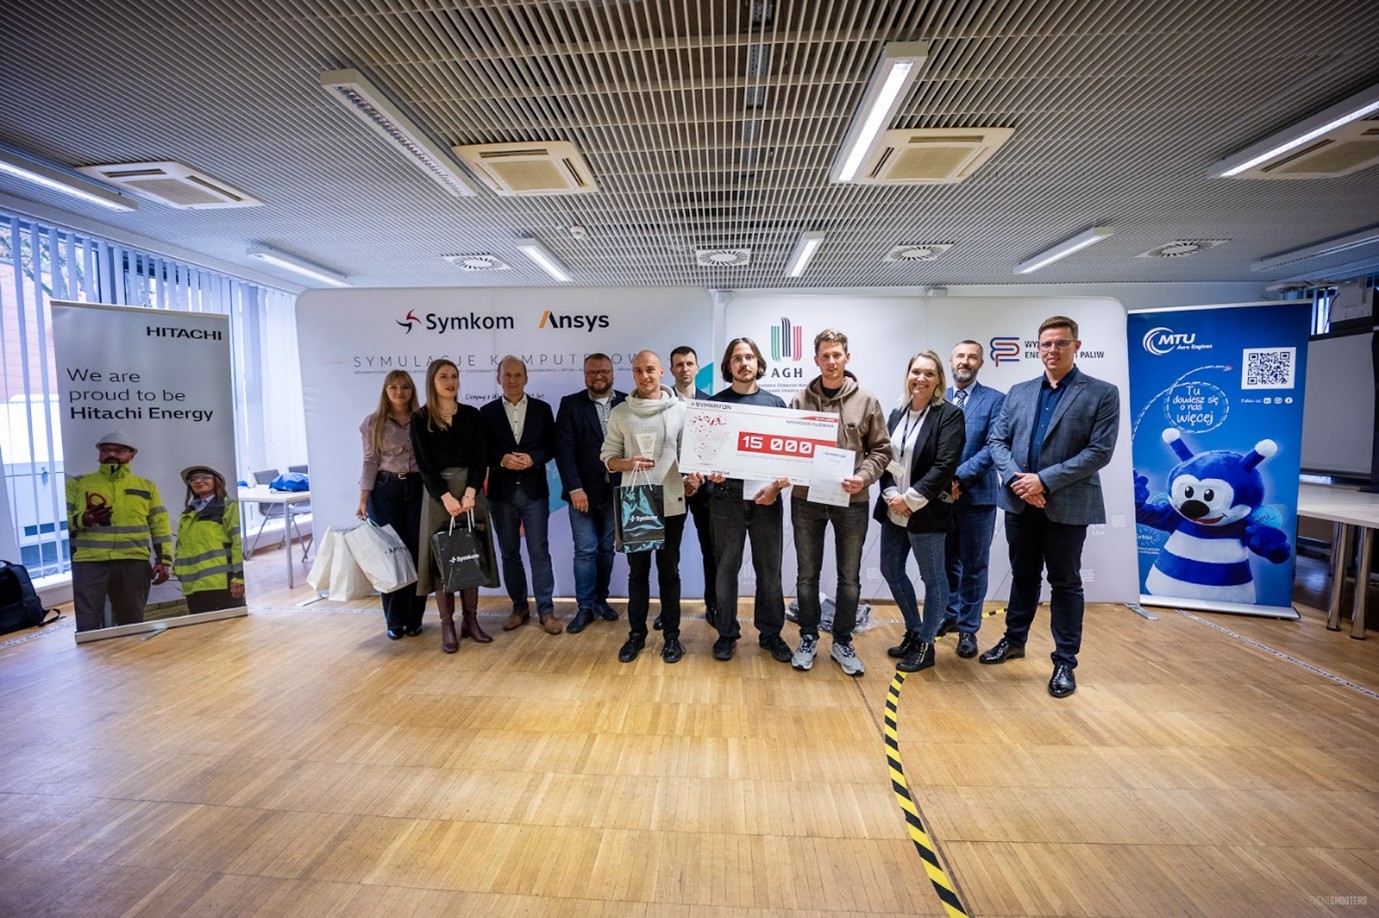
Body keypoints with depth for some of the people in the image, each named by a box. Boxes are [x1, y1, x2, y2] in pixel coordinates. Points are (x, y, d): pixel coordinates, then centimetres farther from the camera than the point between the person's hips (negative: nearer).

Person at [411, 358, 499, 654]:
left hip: (470, 491, 2)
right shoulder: (420, 418, 1)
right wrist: (446, 497, -15)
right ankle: (447, 626, 8)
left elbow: (480, 457, 0)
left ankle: (470, 620, 15)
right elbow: (424, 464, -5)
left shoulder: (471, 414, 6)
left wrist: (470, 492, -13)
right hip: (438, 494, -2)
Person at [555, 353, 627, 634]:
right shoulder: (570, 404, 0)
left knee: (606, 549, 13)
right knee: (585, 550, 2)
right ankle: (585, 607, 15)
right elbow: (564, 449, -7)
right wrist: (575, 488, -14)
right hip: (583, 491, -1)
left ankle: (600, 599, 28)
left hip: (615, 491, 2)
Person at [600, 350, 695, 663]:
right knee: (637, 571, 12)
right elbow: (607, 456, 4)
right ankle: (636, 633, 25)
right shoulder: (620, 413, 3)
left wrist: (693, 478, -12)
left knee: (669, 570, 9)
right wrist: (628, 464, -15)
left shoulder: (680, 410, 0)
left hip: (671, 503, -1)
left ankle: (672, 635, 22)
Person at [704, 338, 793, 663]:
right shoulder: (715, 404, 6)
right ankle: (726, 633, 21)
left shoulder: (775, 403, 8)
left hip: (766, 497, 1)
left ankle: (771, 634, 23)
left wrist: (777, 485, -7)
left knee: (769, 568, 7)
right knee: (727, 567, 7)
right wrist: (710, 472, -15)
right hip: (727, 496, -1)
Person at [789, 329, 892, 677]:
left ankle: (842, 643, 28)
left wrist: (863, 477, -13)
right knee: (807, 575, 11)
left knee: (849, 578, 10)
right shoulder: (799, 401, -1)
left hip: (851, 502, 0)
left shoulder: (866, 401, 0)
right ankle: (808, 638, 28)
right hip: (806, 499, 0)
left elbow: (881, 449, 3)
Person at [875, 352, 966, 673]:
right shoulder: (897, 414, 10)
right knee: (891, 571, 15)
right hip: (893, 510, 7)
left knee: (933, 579, 6)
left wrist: (910, 500, -18)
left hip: (926, 512, -7)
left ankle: (925, 644, 23)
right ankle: (913, 632, 34)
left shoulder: (949, 415, -8)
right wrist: (891, 495, -9)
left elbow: (944, 466, -16)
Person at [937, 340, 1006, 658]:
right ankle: (949, 614, 34)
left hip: (977, 494, -3)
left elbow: (993, 447, -11)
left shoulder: (995, 399, -2)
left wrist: (958, 476, -19)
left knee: (973, 565, 8)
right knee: (946, 561, 16)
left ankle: (968, 628, 22)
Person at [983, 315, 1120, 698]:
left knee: (1065, 582, 8)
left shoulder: (1102, 393, -3)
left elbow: (1099, 451, -12)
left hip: (1067, 506, -3)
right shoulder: (1018, 392, 9)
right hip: (1020, 503, 4)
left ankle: (1065, 661, 22)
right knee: (1023, 575, 18)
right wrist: (1015, 479, -13)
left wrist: (1045, 480, -18)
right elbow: (997, 440, 4)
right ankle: (1014, 640, 35)